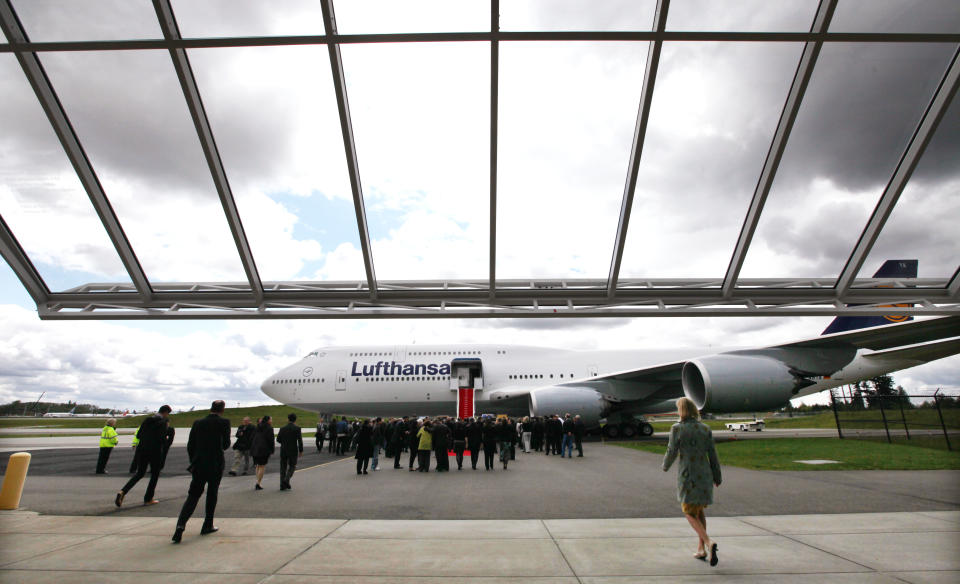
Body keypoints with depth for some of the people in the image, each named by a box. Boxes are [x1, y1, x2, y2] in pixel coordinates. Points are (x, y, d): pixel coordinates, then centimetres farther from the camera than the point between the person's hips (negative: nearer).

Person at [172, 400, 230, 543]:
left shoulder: (198, 423, 5)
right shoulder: (224, 422, -7)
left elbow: (190, 446, 7)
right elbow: (226, 444, -7)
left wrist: (193, 463, 18)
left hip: (198, 466, 3)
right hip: (216, 466, -3)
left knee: (192, 496, 8)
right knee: (212, 495, 12)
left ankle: (181, 524, -11)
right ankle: (207, 526, 19)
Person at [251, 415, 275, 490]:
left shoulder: (257, 427, 12)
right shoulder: (269, 428, -9)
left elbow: (253, 438, 17)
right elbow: (270, 440, -10)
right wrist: (272, 450, -2)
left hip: (255, 449, 7)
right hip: (264, 450, -7)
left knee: (258, 466, 16)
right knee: (262, 467, -2)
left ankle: (258, 482, 17)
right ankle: (258, 484, -4)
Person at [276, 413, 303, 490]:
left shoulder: (282, 428, 1)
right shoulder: (297, 428, -9)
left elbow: (278, 439, 6)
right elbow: (300, 441, -12)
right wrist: (301, 451, -3)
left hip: (283, 451, 3)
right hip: (293, 451, -3)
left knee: (283, 467, 11)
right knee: (292, 466, 12)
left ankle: (282, 486, 10)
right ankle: (286, 479, -11)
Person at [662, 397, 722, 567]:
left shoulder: (677, 429, -12)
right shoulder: (705, 429, 0)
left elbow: (671, 453, -8)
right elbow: (713, 455, 3)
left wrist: (665, 466, 13)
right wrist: (717, 477, 14)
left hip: (687, 476, -5)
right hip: (704, 476, 5)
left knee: (689, 513, 6)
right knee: (699, 510, 21)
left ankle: (709, 542, -15)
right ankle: (701, 549, 23)